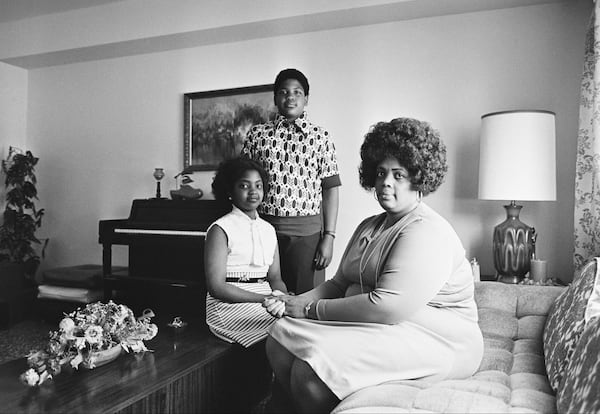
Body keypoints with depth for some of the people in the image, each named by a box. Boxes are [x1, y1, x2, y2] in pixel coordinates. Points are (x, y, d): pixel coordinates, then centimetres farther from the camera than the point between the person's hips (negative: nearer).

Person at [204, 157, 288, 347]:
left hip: (266, 299, 6)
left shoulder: (268, 229, 14)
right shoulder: (220, 229, -6)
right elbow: (216, 287, -12)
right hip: (229, 305, -6)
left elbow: (275, 277, 12)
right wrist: (266, 298, -19)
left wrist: (283, 297, -11)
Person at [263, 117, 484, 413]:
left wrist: (313, 309, -17)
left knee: (311, 371, -26)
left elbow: (388, 306, -26)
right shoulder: (369, 227, 17)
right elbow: (339, 283, 16)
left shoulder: (427, 233, -15)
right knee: (279, 338, -6)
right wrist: (295, 301, -2)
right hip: (368, 325, 9)